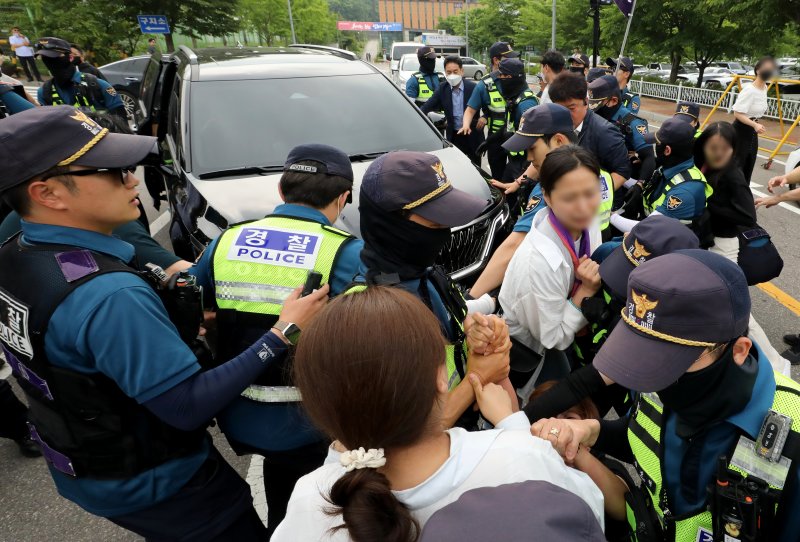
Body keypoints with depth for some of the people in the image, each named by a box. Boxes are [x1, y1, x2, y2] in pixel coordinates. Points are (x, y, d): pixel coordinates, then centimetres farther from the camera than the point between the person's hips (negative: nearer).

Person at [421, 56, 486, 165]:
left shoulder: (474, 87, -9)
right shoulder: (442, 89, -1)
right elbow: (427, 106, -7)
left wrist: (484, 117, -22)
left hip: (473, 136, -2)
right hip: (454, 136, 2)